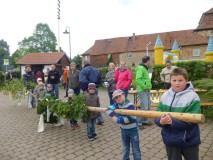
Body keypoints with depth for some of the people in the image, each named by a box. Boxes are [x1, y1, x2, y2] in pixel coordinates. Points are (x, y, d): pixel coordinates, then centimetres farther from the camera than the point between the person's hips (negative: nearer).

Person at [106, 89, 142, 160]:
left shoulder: (130, 105, -21)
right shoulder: (116, 105, -5)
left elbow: (130, 118, -29)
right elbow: (108, 110, -18)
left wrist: (118, 119, -27)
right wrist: (114, 116, -34)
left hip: (133, 130, -5)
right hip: (123, 130, 5)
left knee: (136, 150, 4)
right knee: (125, 148, 22)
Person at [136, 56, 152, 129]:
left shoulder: (145, 68, 16)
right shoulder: (141, 68, -15)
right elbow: (138, 79, -24)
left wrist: (149, 86, 9)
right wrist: (144, 87, -20)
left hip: (147, 90, 10)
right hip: (143, 91, -10)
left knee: (148, 106, 14)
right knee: (144, 107, -10)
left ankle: (145, 120, 26)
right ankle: (138, 122, 0)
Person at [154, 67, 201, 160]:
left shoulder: (193, 96, -14)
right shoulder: (165, 96, -2)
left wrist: (172, 122, -31)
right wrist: (161, 121, -25)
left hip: (189, 141, -3)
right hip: (170, 140, 3)